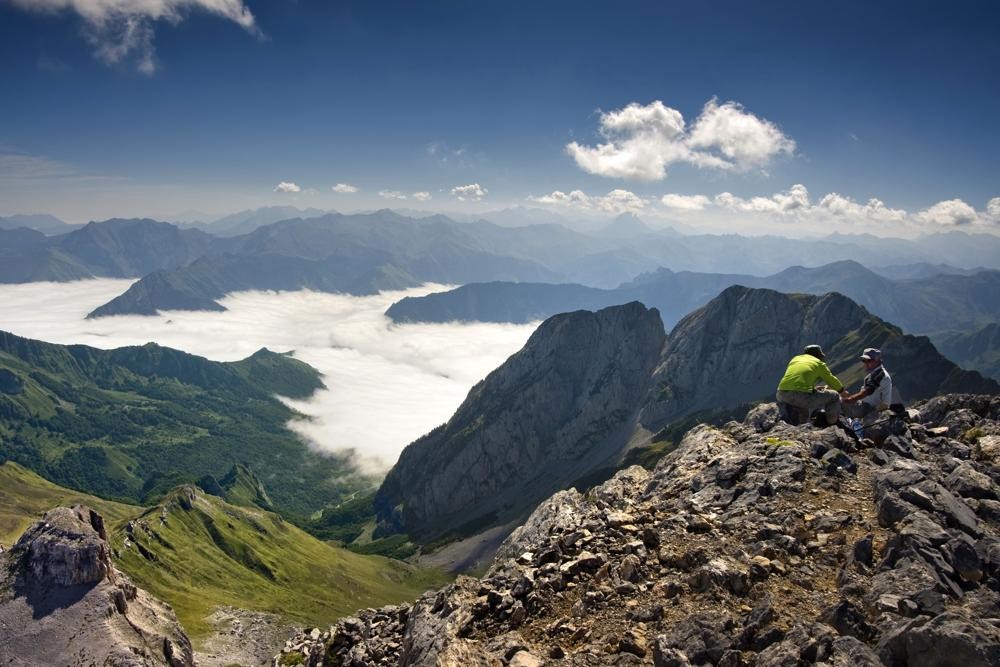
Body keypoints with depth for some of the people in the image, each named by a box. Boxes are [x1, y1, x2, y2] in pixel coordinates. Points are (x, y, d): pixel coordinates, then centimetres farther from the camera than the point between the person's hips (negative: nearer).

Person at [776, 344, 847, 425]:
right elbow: (832, 380, 27)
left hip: (782, 394, 4)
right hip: (803, 397, -4)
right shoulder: (819, 363, 16)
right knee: (835, 396, 18)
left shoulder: (795, 359, 28)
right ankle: (831, 423, 10)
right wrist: (842, 391, 47)